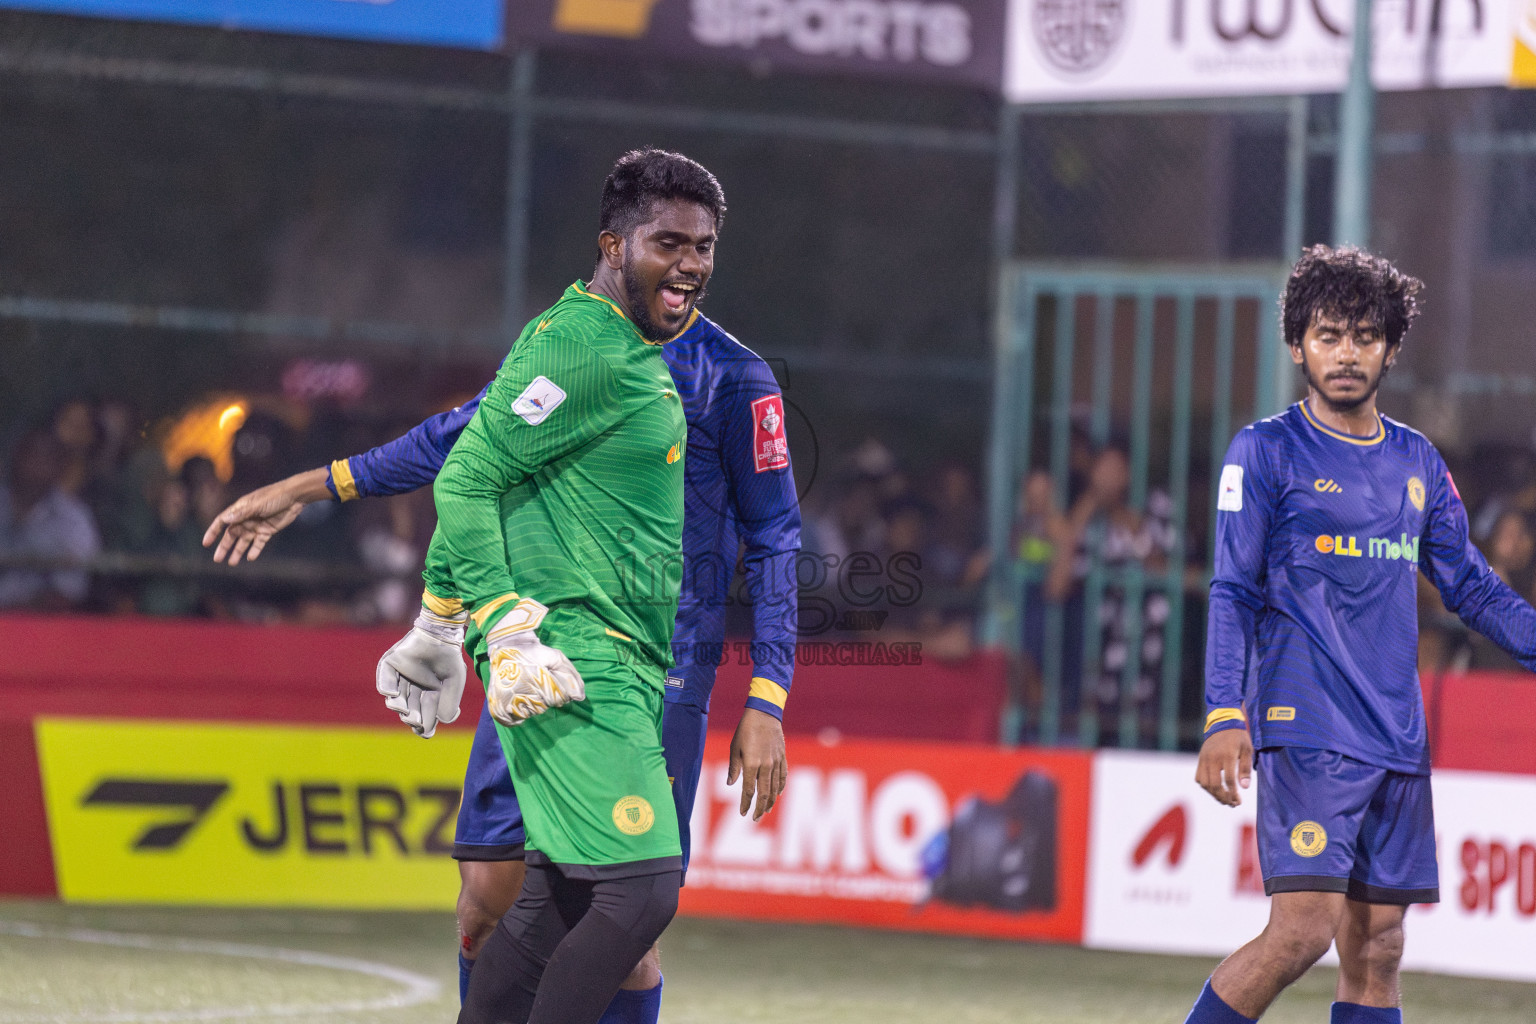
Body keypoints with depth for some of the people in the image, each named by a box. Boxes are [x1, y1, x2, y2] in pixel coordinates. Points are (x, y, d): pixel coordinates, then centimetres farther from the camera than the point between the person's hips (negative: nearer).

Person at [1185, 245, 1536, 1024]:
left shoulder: (1417, 463, 16)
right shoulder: (1265, 451, 0)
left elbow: (1471, 587, 22)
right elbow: (1232, 595, -5)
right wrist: (1225, 717, -17)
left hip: (1397, 741, 6)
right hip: (1305, 732, -6)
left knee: (1377, 948, 4)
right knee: (1304, 928, -17)